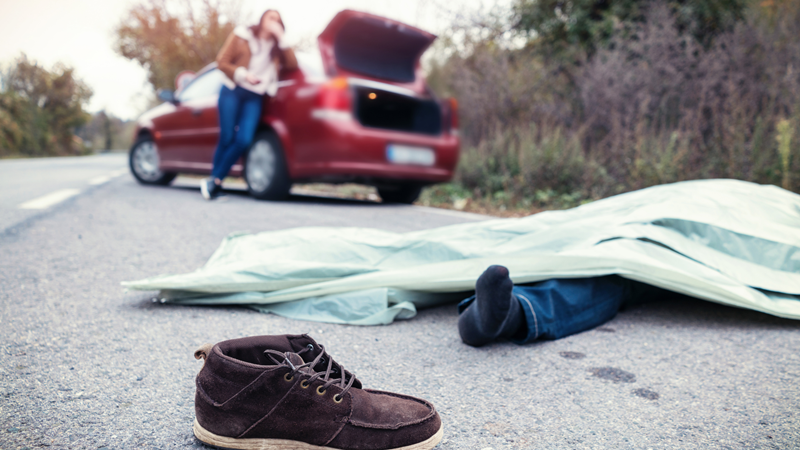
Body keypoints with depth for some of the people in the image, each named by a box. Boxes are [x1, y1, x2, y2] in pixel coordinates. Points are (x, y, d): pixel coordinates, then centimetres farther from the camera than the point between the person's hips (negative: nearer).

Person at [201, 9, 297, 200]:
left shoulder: (276, 47, 18)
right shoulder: (242, 35, 9)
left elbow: (292, 64, 0)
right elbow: (222, 62, 4)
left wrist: (281, 39, -2)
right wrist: (243, 75, -10)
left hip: (255, 98, 2)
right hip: (232, 91, -2)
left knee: (243, 140, -15)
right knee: (226, 138, -10)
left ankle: (215, 179, -4)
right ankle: (214, 180, 3)